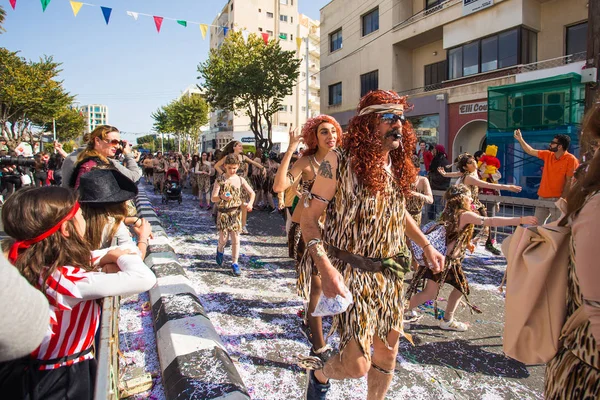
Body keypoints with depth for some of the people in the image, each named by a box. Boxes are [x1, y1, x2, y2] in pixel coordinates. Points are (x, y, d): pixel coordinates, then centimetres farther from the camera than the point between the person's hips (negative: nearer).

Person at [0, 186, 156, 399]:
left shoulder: (26, 263, -9)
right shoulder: (67, 279, -33)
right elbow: (144, 278, -38)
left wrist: (104, 258, -5)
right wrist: (120, 256, -20)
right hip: (66, 381, -8)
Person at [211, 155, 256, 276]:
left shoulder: (240, 180, 2)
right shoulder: (220, 180, -5)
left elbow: (252, 193, 6)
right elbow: (213, 198, -10)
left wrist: (250, 203, -13)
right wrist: (221, 197, -32)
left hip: (236, 212, 2)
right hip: (223, 212, -1)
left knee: (236, 238, 0)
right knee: (223, 238, 0)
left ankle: (234, 263, 9)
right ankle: (220, 250, 36)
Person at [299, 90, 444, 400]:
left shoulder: (398, 165, 4)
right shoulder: (340, 161, -14)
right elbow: (308, 218, -13)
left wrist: (426, 246, 13)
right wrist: (326, 269, -25)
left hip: (390, 273, 6)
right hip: (351, 273, -6)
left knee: (386, 354, 15)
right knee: (357, 365, -5)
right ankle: (319, 375, 30)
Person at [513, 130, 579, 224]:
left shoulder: (571, 160, -11)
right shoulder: (547, 155, 6)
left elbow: (569, 181, -13)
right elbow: (531, 151, 18)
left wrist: (562, 199, -17)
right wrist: (520, 139, 14)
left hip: (557, 199, -6)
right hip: (542, 197, 6)